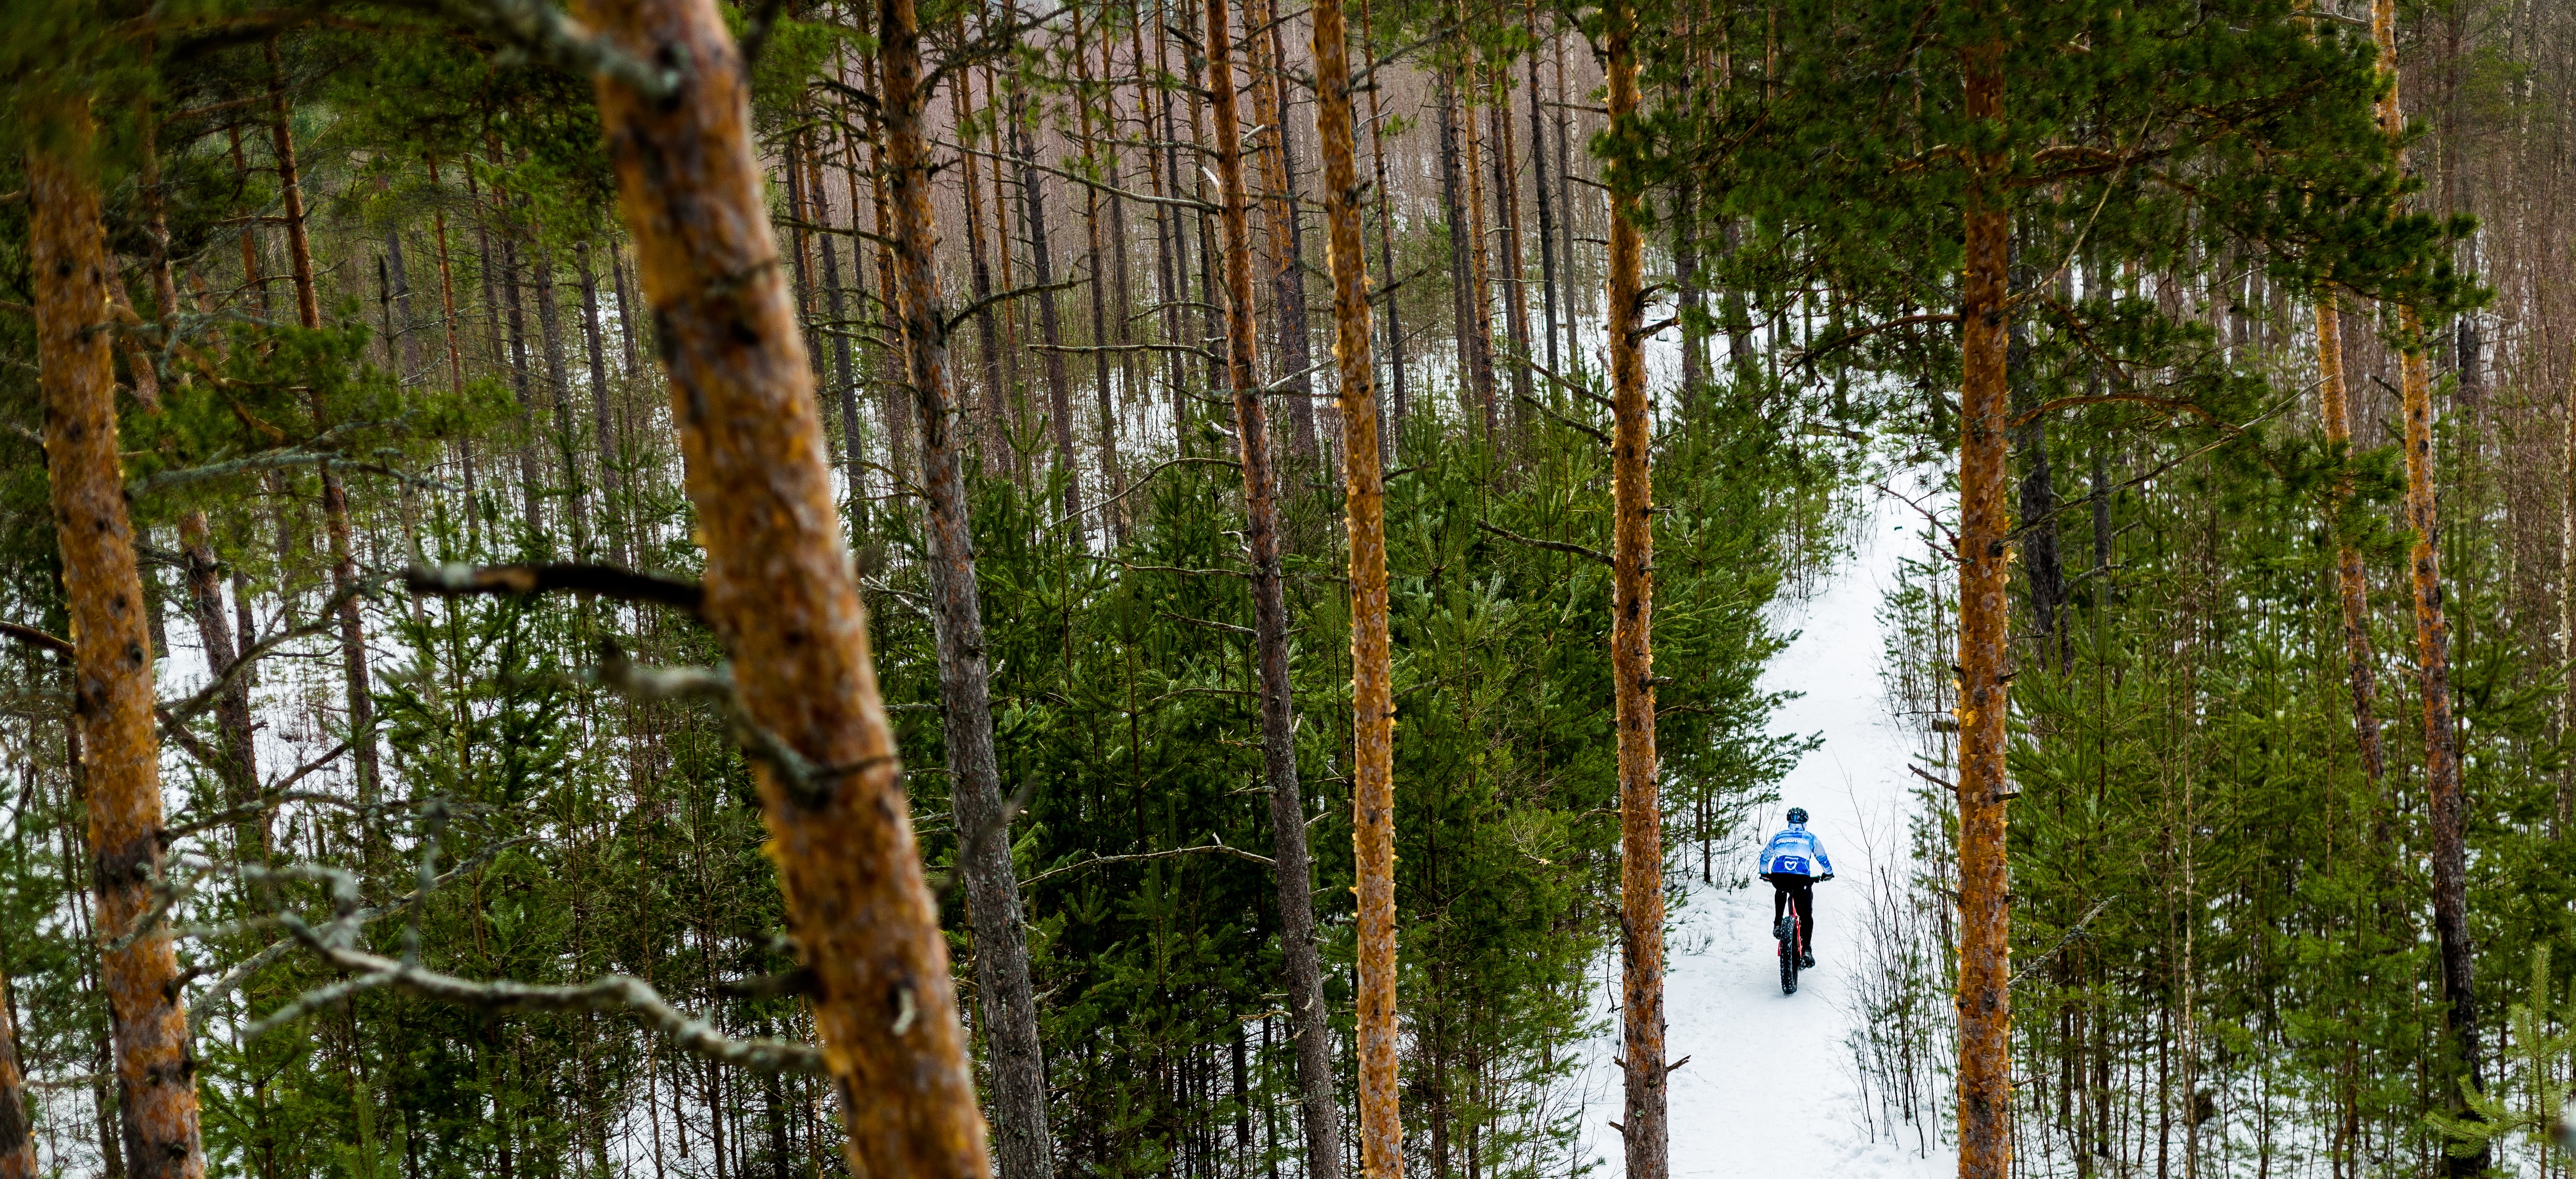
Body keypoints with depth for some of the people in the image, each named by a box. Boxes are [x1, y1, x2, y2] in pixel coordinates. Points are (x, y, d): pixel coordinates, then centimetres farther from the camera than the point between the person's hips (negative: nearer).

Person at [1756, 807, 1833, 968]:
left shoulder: (1778, 836, 26)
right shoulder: (1810, 838, 23)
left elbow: (1765, 856, 37)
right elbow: (1822, 858, 34)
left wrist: (1765, 874, 54)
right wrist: (1828, 873, 53)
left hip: (1778, 876, 2)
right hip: (1802, 879, -2)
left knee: (1781, 892, 39)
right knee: (1806, 915, 11)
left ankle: (1778, 924, 29)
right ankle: (1806, 951, 1)